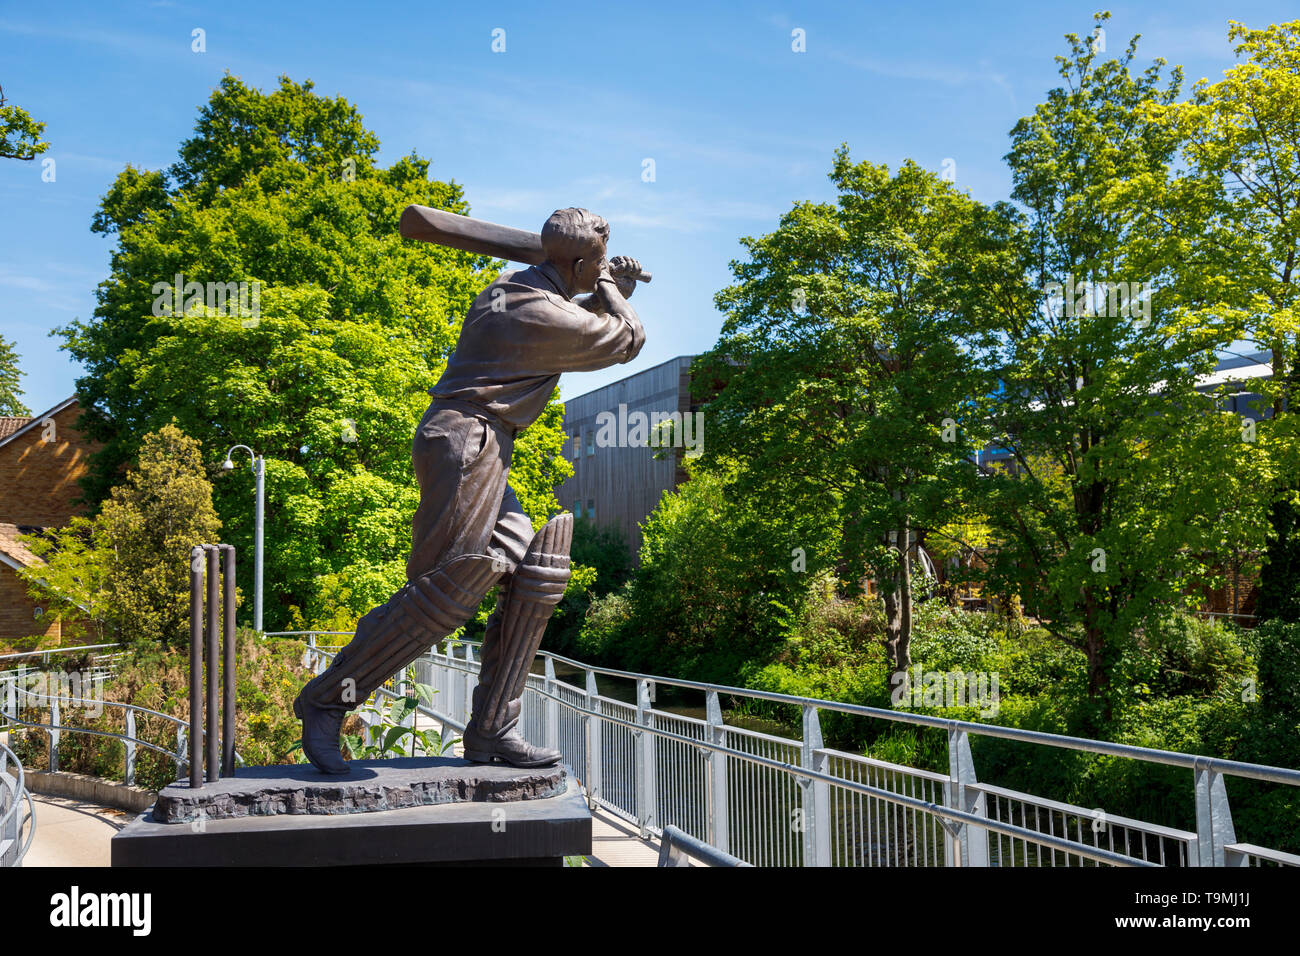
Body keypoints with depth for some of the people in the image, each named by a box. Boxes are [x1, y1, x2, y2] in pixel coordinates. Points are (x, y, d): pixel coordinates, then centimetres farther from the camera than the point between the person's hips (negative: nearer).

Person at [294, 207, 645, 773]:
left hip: (478, 451, 10)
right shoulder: (546, 317, -12)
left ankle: (491, 730, 2)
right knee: (446, 588, -13)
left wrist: (609, 294, 29)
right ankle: (326, 700, -3)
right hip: (467, 441, -10)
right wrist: (610, 289, 19)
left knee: (534, 577, 3)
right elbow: (627, 341, 3)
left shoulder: (509, 288, 18)